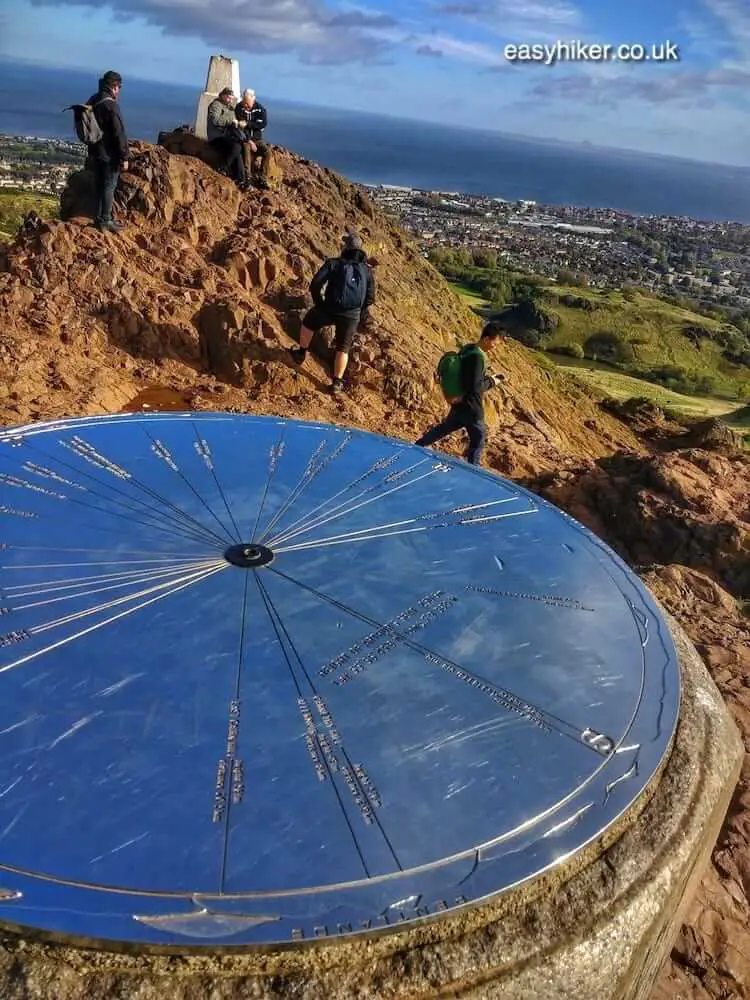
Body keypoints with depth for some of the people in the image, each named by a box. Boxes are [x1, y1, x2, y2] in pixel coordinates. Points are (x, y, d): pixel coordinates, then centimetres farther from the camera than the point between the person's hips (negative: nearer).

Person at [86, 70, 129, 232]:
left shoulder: (92, 101, 9)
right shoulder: (110, 105, -20)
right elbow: (119, 134, -22)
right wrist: (124, 157, -16)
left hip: (95, 152, 9)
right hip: (109, 155, -9)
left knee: (99, 185, 16)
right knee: (109, 186, 0)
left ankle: (99, 217, 23)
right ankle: (105, 220, 4)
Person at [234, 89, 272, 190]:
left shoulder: (260, 109, -4)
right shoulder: (239, 108, -7)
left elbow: (263, 124, -16)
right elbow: (240, 126, -12)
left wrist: (247, 124, -26)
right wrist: (249, 140, -23)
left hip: (257, 139, 2)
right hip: (244, 138, -2)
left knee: (267, 150, -25)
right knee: (246, 147, -35)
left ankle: (263, 179, -22)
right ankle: (247, 177, -35)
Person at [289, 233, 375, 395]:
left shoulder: (333, 263, 0)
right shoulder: (366, 269, 10)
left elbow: (315, 284, -7)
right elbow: (370, 297, 10)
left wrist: (319, 303, 8)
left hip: (330, 309, -2)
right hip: (352, 315, 2)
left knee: (308, 321, 28)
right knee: (343, 348, 18)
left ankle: (301, 353, 41)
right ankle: (337, 383, 21)